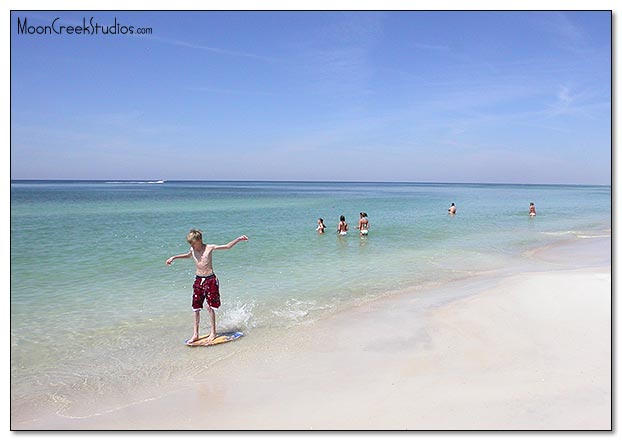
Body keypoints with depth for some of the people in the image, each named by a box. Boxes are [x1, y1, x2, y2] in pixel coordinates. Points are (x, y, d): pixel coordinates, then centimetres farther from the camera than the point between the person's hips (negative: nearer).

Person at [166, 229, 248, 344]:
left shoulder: (209, 248, -8)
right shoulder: (192, 250, 6)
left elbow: (227, 246, -2)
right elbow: (188, 255, 31)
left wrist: (239, 239, -9)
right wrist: (173, 257, 29)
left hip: (210, 279, -5)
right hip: (198, 280, 5)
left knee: (210, 307, -4)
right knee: (196, 308, 5)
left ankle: (213, 332, 9)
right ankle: (195, 334, 14)